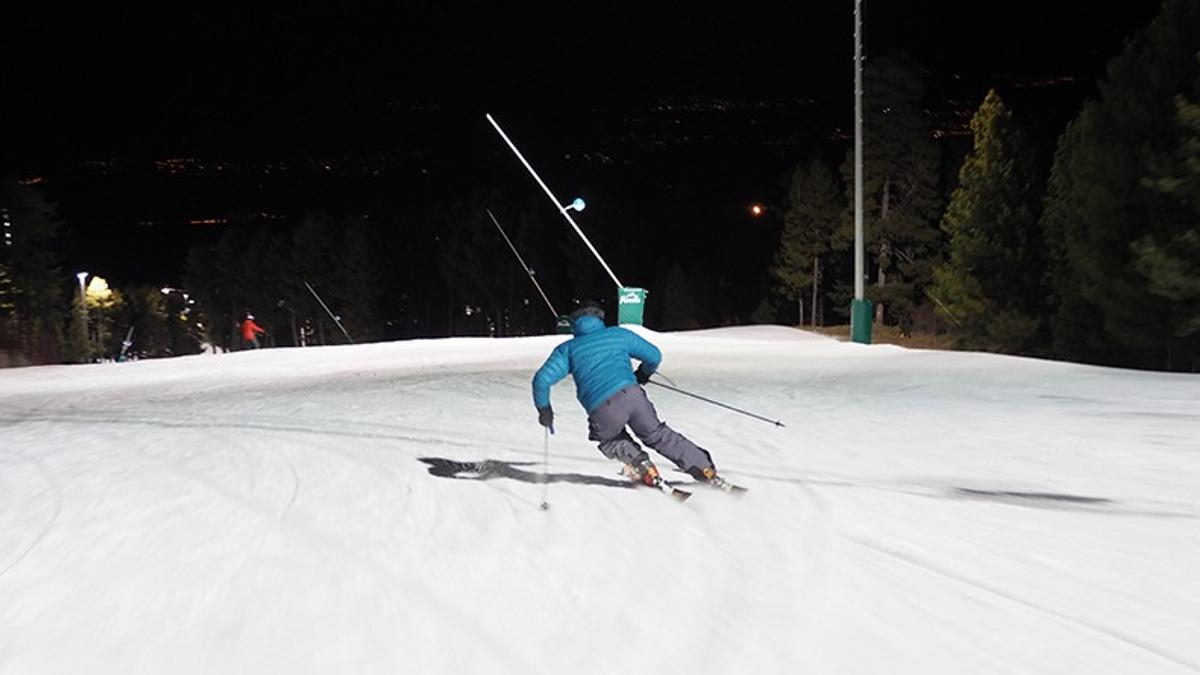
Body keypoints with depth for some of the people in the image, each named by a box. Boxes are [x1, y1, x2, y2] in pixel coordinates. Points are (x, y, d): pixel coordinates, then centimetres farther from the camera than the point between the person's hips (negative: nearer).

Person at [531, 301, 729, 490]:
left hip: (603, 411, -1)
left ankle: (638, 461, 3)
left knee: (610, 440, 30)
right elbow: (654, 355, 25)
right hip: (632, 395, 1)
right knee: (658, 435, 20)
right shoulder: (618, 334, 22)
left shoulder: (567, 349, 19)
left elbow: (542, 379, 6)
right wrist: (643, 375, 45)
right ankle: (705, 469, 15)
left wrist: (544, 410, 19)